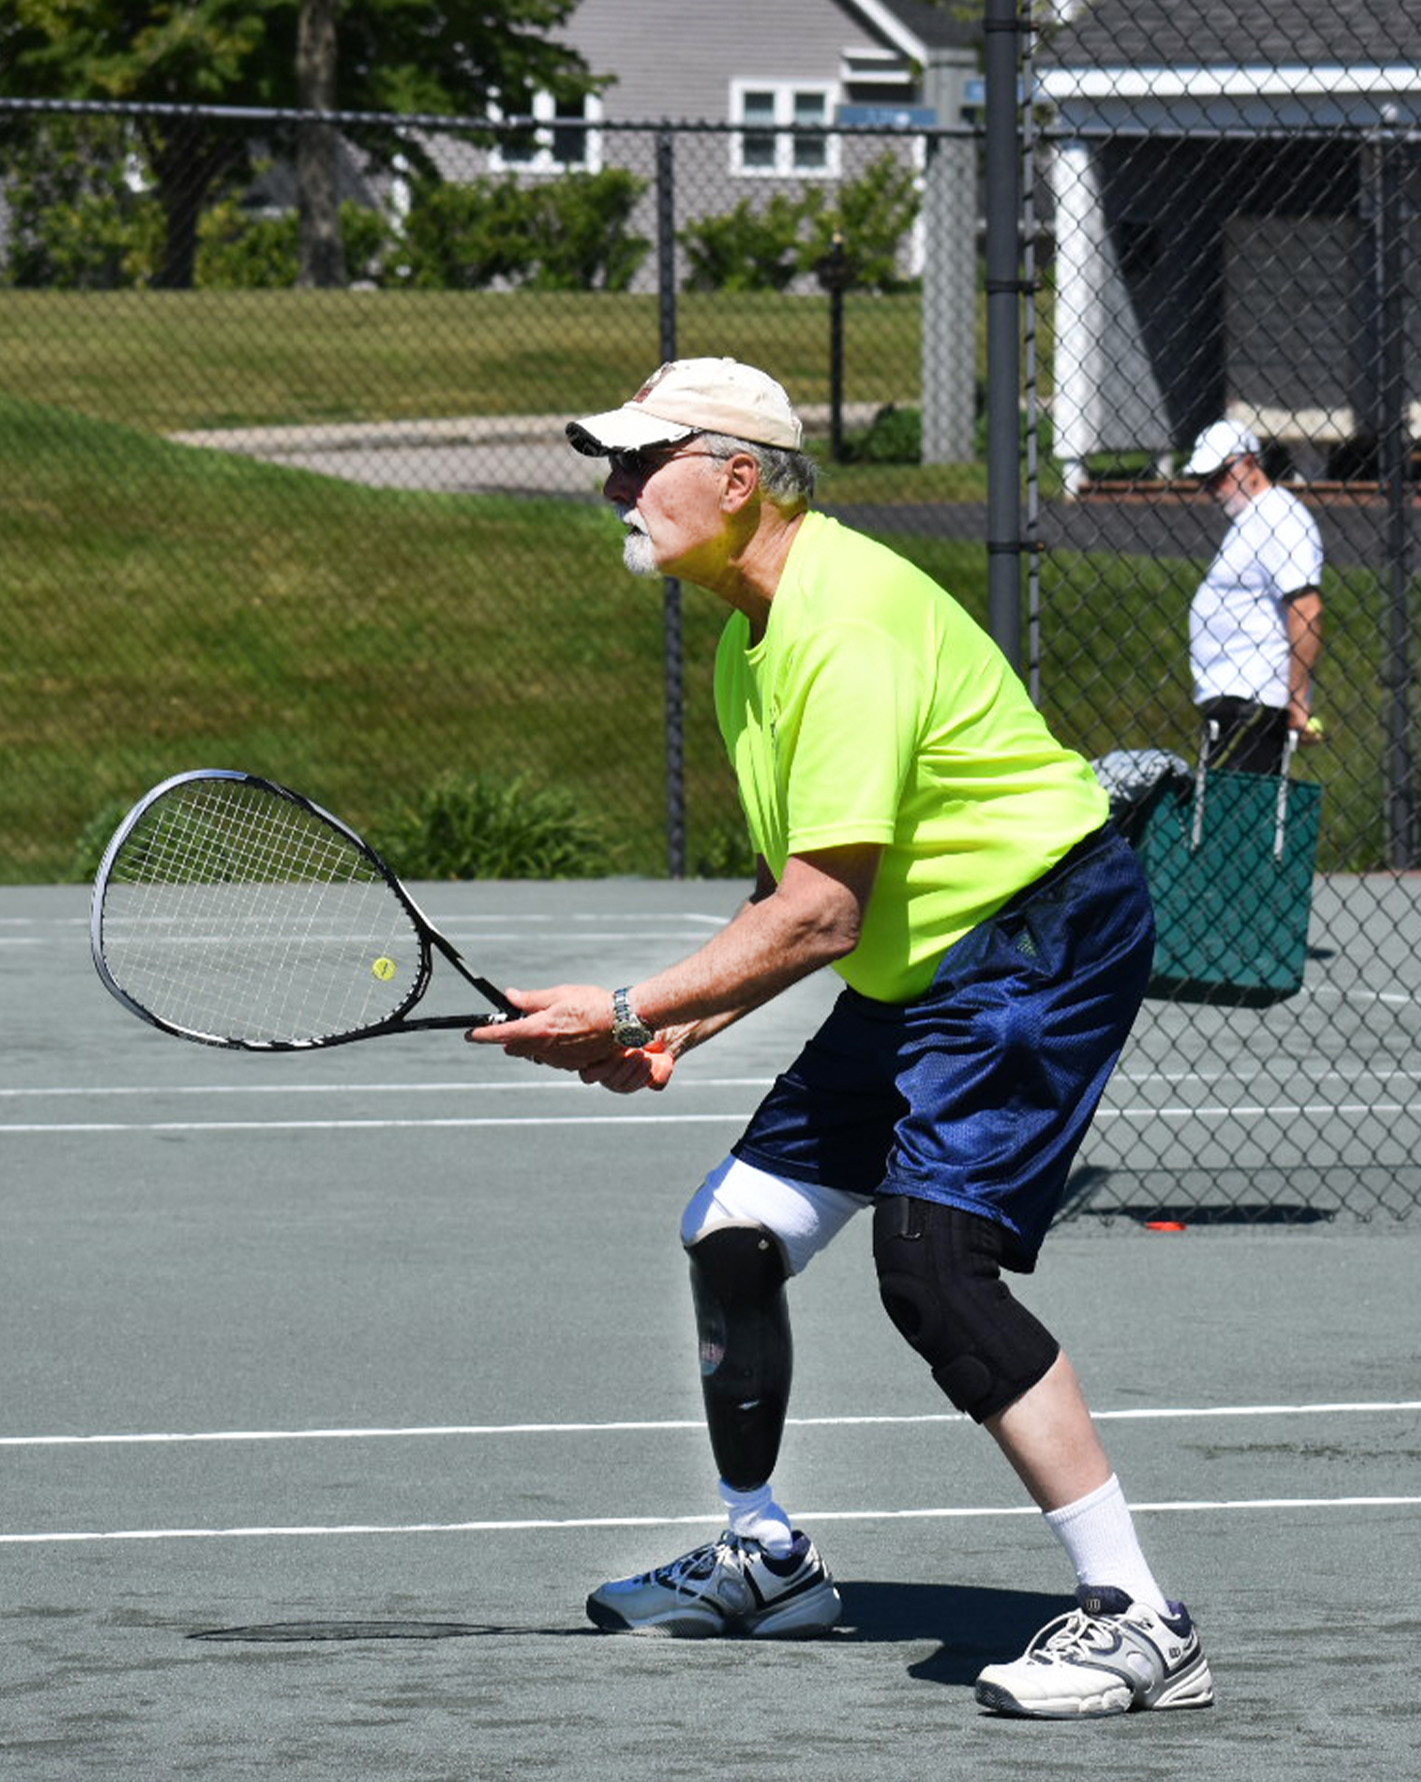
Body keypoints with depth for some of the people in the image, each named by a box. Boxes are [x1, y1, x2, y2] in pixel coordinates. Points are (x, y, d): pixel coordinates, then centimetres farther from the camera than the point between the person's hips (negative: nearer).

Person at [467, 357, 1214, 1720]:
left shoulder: (848, 621, -23)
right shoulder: (747, 641, 10)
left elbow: (820, 918, -26)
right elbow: (797, 900, 18)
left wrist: (625, 1013, -21)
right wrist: (675, 1031, 5)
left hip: (1044, 934, -11)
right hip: (915, 978, 11)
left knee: (932, 1255, -25)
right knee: (733, 1233, 13)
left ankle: (1137, 1621, -24)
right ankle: (761, 1558, 35)